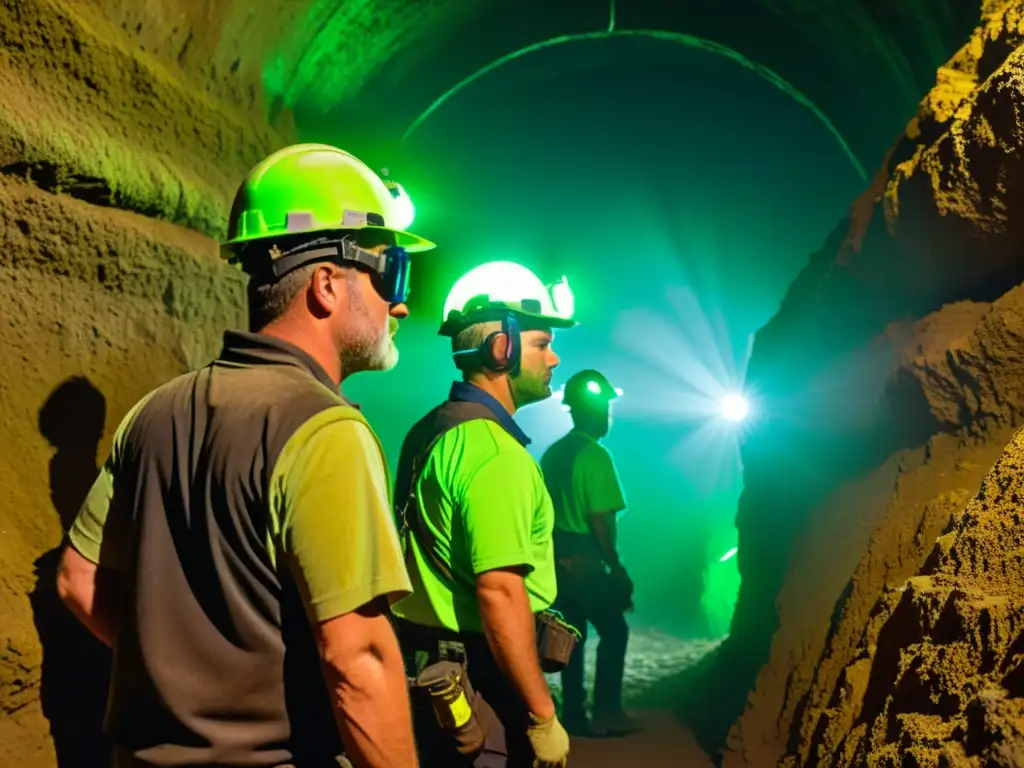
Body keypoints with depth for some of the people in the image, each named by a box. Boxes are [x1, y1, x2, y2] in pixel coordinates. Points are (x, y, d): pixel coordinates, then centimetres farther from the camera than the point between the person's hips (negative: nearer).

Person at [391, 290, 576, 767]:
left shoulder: (433, 430, 8)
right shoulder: (495, 451, -21)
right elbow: (499, 592, -27)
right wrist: (543, 715, -21)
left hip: (430, 667, 9)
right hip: (477, 679, -9)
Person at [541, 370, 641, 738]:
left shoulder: (553, 452, 9)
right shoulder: (595, 455, -16)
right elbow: (599, 519, -18)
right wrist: (615, 564, -8)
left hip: (556, 557, 8)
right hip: (584, 560, -8)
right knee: (614, 631, 6)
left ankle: (574, 715, 18)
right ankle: (606, 714, 9)